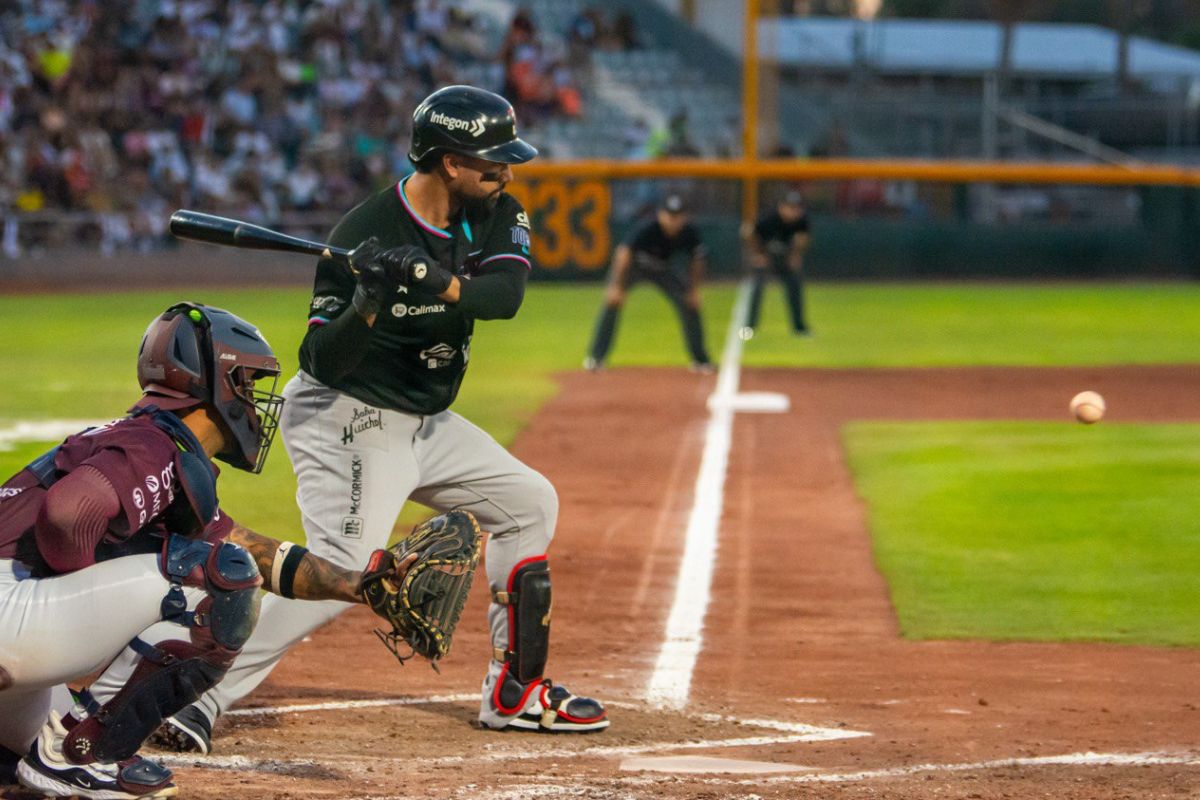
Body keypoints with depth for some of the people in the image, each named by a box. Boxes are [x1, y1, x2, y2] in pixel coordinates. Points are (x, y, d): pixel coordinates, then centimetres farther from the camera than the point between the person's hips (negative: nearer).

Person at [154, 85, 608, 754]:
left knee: (530, 502, 14)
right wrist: (366, 303, -40)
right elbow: (326, 361, -21)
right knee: (342, 570, -24)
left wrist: (435, 284, -40)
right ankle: (198, 696, -25)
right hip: (347, 419, -8)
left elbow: (506, 295, -22)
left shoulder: (495, 215, -3)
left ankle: (516, 692, 20)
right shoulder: (365, 235, -22)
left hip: (424, 421, 8)